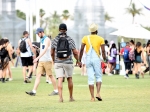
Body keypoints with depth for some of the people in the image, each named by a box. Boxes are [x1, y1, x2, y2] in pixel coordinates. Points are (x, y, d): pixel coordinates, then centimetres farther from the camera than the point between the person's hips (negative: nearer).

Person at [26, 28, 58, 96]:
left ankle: (56, 91, 11)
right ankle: (34, 91, -9)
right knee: (38, 75, -2)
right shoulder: (41, 40, 16)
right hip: (41, 61, 8)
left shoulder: (47, 40, -12)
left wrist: (37, 58, -32)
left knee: (50, 76, 0)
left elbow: (45, 50, -25)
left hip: (47, 60, -8)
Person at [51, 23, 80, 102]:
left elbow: (52, 53, 8)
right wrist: (78, 60, 13)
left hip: (58, 62, 0)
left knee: (60, 80, -4)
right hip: (68, 62, 0)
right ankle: (71, 97, 22)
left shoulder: (55, 40, 0)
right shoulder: (70, 39, -4)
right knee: (69, 79, 15)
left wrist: (54, 61, 26)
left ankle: (60, 97, -16)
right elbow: (75, 52, -4)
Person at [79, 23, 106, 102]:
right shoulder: (100, 39, 1)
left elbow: (81, 49, 0)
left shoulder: (85, 38, 4)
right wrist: (105, 59, 8)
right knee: (98, 76, 11)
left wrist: (79, 60, 5)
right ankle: (98, 93, -7)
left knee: (90, 78, 3)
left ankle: (92, 97, 2)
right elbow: (103, 51, -4)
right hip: (96, 59, -2)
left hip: (88, 59, 2)